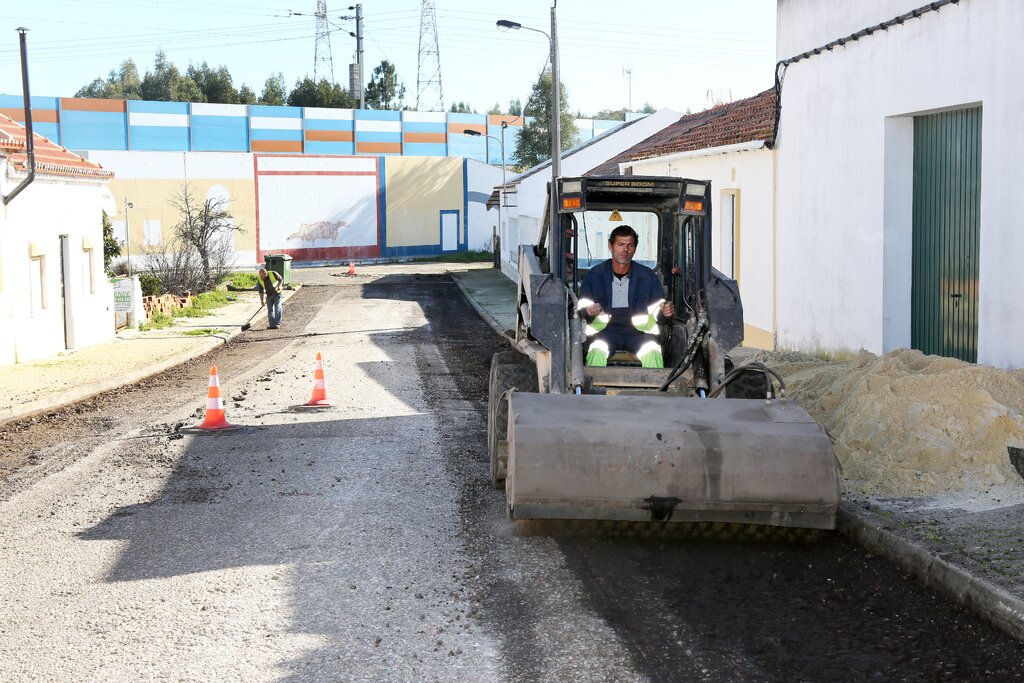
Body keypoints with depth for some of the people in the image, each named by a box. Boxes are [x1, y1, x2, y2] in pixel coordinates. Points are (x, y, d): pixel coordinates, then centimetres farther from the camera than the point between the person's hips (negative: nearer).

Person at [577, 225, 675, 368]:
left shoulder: (648, 276, 9)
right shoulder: (594, 275, 6)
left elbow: (658, 312, 10)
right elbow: (581, 307, 5)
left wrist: (666, 312, -15)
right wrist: (588, 311, -19)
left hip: (639, 331, 1)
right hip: (605, 330, -1)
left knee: (652, 353, -32)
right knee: (597, 351, -34)